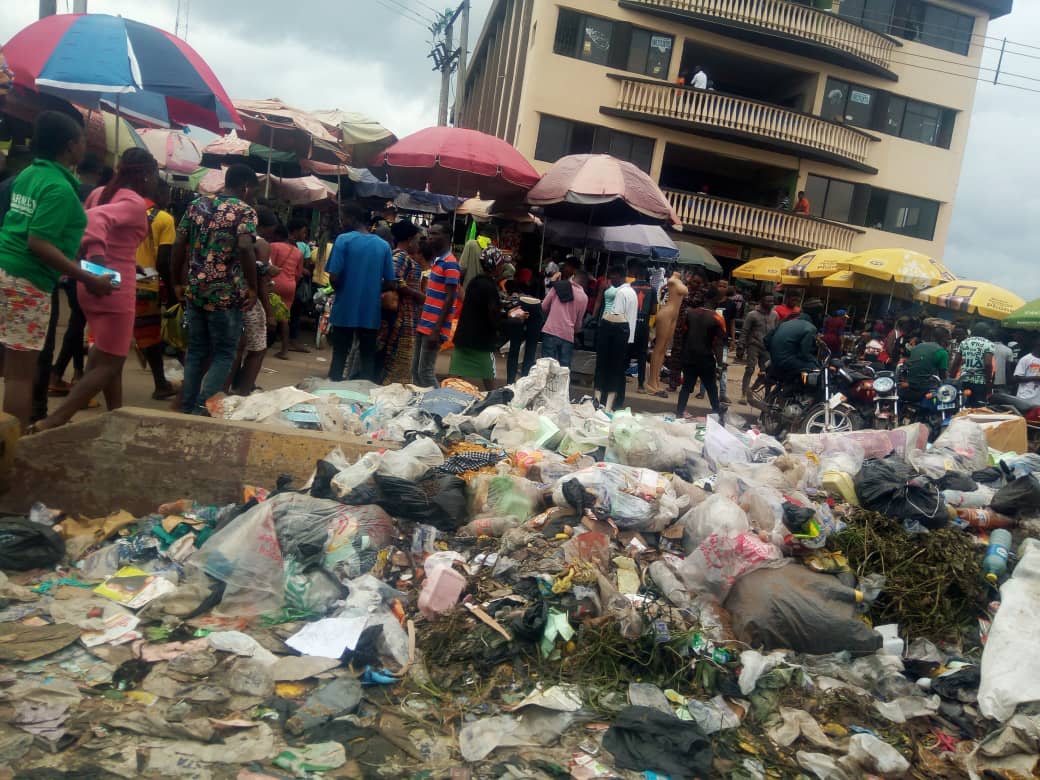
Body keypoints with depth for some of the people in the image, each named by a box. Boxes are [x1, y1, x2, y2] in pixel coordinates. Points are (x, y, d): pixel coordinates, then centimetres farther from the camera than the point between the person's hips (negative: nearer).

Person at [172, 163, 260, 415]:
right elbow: (245, 248, -22)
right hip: (226, 294, -6)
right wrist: (252, 288, -14)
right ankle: (202, 409, -4)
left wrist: (179, 282, 16)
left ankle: (187, 408, 19)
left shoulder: (197, 204, 12)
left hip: (195, 290, 6)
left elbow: (179, 245, 9)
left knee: (196, 351, 15)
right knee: (224, 354, 3)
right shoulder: (244, 210, -6)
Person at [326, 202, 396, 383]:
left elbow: (334, 278, -12)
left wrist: (342, 289, 9)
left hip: (345, 310, -2)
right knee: (368, 359, 10)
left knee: (339, 357, 8)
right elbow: (391, 284, 2)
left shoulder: (343, 240, -7)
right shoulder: (383, 245, 4)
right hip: (371, 312, 3)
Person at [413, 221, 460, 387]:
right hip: (424, 325, 9)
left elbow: (449, 299, -18)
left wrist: (437, 330, -21)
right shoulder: (436, 261, 16)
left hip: (434, 328, -9)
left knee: (426, 371, -6)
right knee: (416, 370, 12)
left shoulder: (450, 264, -13)